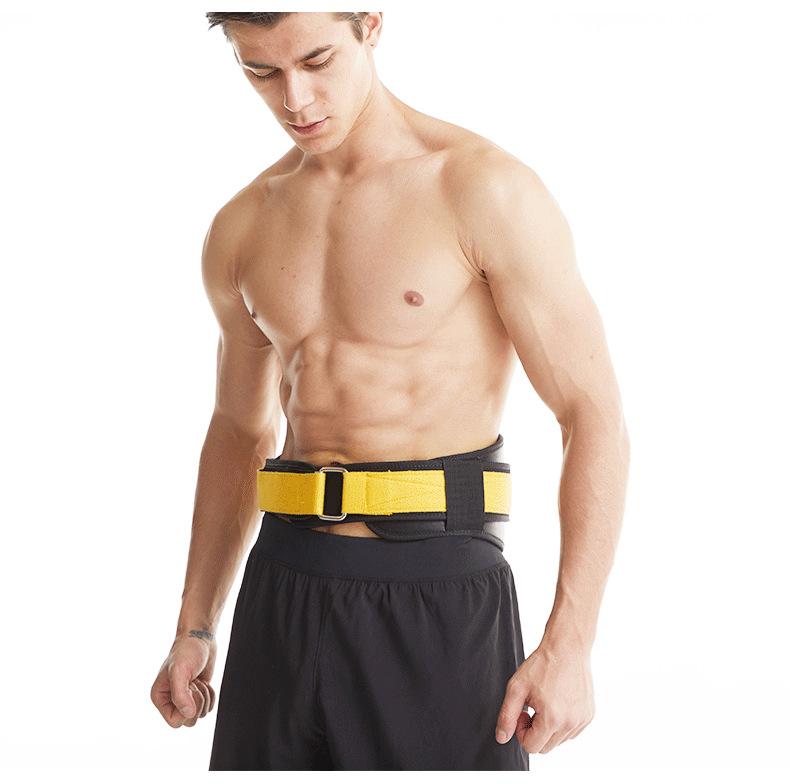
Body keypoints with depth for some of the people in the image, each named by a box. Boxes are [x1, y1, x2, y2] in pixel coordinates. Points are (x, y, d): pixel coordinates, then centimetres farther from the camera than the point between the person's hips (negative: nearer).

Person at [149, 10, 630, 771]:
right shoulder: (241, 231, 10)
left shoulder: (488, 189, -9)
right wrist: (193, 629, 18)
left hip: (440, 602, -5)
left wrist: (570, 644, -14)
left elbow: (596, 418, -9)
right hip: (284, 598, 5)